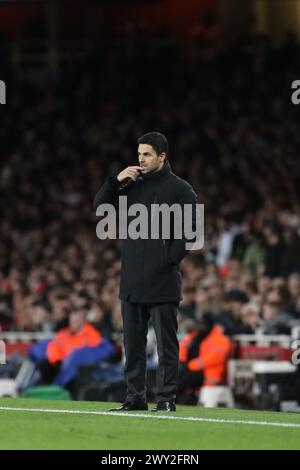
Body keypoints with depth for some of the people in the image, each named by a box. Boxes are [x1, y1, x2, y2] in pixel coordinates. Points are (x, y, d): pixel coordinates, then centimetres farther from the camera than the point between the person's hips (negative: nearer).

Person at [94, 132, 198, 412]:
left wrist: (171, 258, -11)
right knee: (133, 342, 8)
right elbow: (99, 205, 12)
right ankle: (135, 397, 14)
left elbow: (192, 229, -6)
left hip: (163, 282, -6)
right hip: (132, 281, 6)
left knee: (166, 343, -3)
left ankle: (166, 398, 1)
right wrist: (116, 181, -3)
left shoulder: (180, 189, -2)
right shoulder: (133, 185, 13)